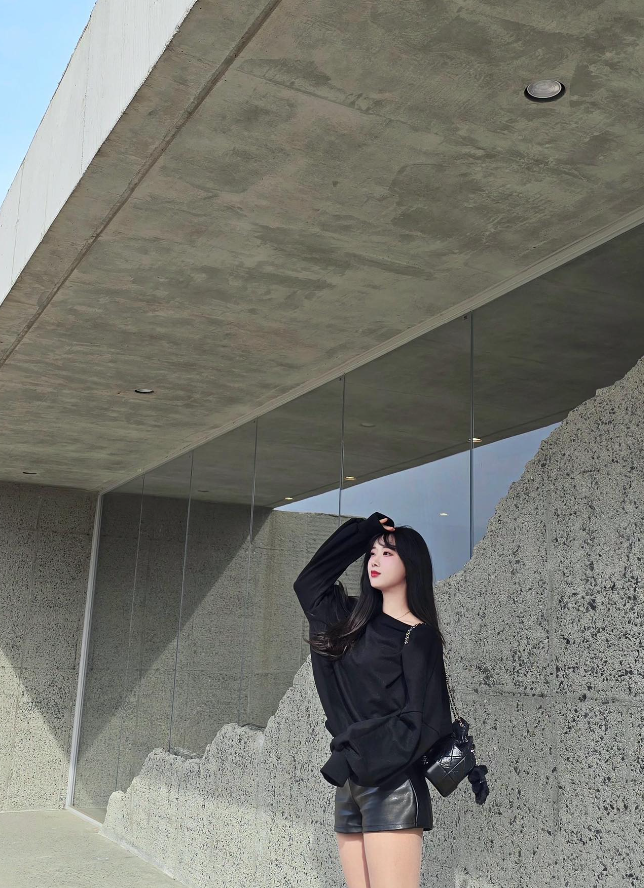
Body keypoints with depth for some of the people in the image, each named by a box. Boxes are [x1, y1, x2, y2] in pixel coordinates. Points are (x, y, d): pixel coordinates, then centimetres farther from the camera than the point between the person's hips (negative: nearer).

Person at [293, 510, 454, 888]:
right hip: (349, 785, 6)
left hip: (392, 787, -6)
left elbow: (418, 721, -11)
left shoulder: (419, 637, -5)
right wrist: (362, 530, 14)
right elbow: (310, 578, 22)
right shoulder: (354, 621, 13)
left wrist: (350, 760, -14)